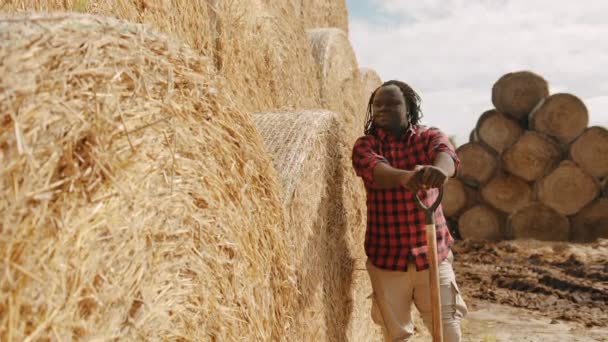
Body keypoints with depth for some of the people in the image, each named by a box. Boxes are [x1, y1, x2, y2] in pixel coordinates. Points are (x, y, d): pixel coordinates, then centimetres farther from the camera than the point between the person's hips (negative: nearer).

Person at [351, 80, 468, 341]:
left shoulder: (429, 137, -1)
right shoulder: (365, 145, -3)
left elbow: (446, 154, -25)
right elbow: (375, 170, -26)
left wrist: (439, 169, -51)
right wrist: (405, 176, -49)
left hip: (432, 252, 0)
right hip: (386, 257, 0)